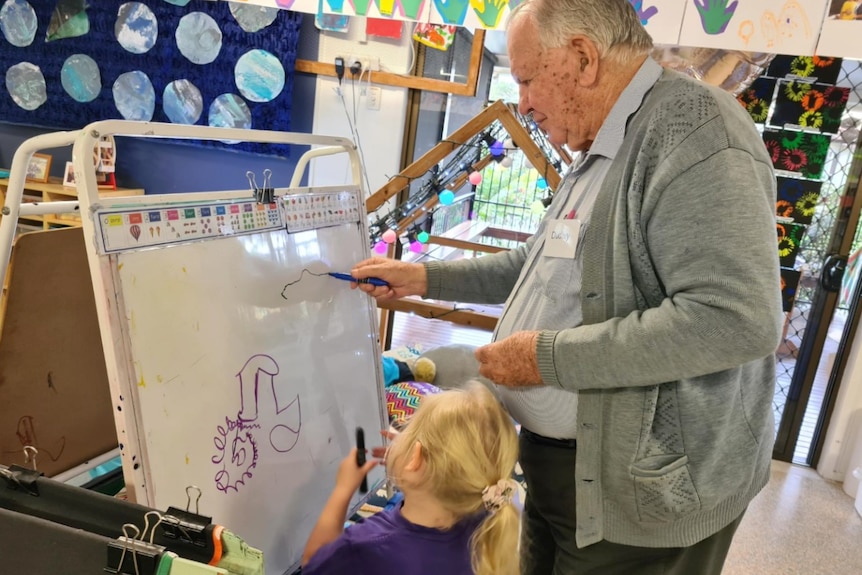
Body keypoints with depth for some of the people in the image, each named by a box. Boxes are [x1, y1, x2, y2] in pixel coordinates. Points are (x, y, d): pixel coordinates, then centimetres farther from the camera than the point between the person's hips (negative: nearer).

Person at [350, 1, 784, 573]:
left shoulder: (692, 128, -20)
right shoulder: (600, 154, 12)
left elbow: (737, 318, -30)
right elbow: (541, 267, 22)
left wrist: (549, 356, -24)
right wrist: (424, 278, 16)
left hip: (641, 490, -9)